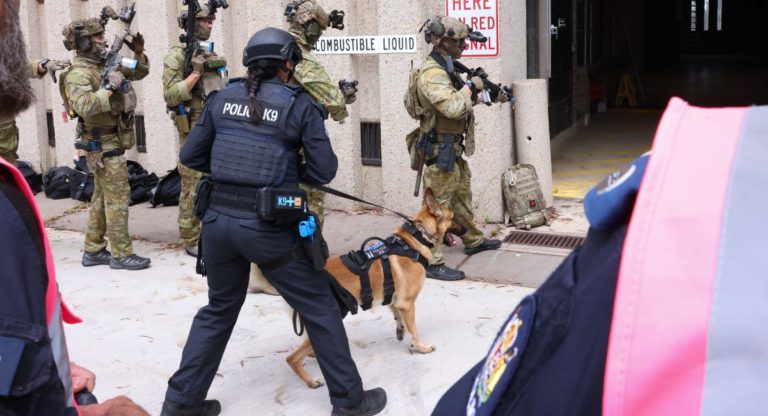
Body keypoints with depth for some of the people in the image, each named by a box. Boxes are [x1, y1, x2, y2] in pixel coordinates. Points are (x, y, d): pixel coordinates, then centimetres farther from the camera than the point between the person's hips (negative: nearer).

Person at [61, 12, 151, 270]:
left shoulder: (107, 65, 10)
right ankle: (121, 254, 0)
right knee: (118, 197, -6)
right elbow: (83, 106, -34)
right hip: (104, 144, -9)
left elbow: (139, 73, 21)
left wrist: (138, 52, 3)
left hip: (112, 141, 9)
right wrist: (110, 88, -28)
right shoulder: (79, 73, -17)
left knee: (102, 197, 13)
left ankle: (93, 251, 21)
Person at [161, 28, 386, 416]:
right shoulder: (299, 104, -4)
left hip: (218, 219, 4)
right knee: (320, 309, 11)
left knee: (219, 310, 23)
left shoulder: (222, 98, 6)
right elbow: (324, 170, -4)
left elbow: (190, 156, 10)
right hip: (268, 227, -4)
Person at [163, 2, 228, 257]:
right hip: (194, 132, -7)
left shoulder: (211, 56, 14)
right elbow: (170, 95, -16)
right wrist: (196, 72, -21)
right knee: (193, 187, -3)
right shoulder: (176, 56, -7)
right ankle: (191, 241, 6)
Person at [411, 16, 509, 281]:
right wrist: (471, 87, -17)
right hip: (440, 149, -10)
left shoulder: (446, 69, 11)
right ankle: (433, 263, 0)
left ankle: (474, 241, 41)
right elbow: (453, 108, -33)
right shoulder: (432, 73, -21)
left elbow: (462, 100, 24)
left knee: (462, 196, 24)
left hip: (454, 147, 10)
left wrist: (490, 97, 13)